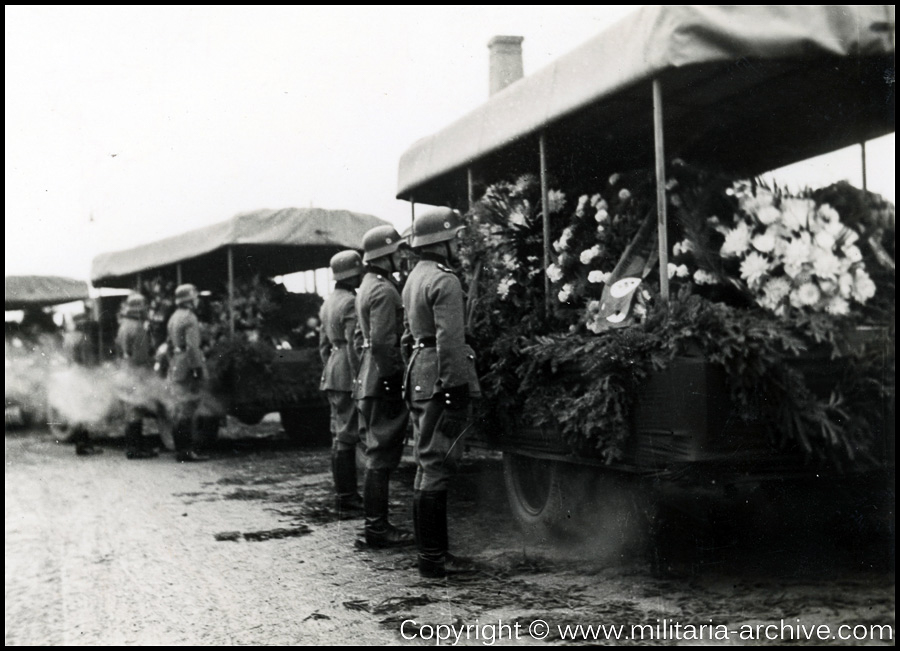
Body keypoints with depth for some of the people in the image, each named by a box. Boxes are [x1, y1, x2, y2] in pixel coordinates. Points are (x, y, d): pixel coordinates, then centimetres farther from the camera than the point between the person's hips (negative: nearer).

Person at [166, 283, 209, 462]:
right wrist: (197, 368, -20)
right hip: (188, 367, -10)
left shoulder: (173, 317, 18)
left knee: (180, 407, 14)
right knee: (188, 408, -9)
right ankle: (186, 450, -9)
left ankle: (180, 448, 19)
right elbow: (192, 346, -20)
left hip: (176, 367, 10)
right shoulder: (189, 318, -12)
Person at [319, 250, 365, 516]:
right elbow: (354, 345, -19)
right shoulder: (351, 303, -14)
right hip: (348, 375, -10)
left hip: (332, 373, 10)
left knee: (339, 434, 13)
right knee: (346, 435, -6)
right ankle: (346, 499, -3)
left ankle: (344, 493, 21)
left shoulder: (328, 303, 16)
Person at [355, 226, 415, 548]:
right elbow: (383, 341, -24)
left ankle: (377, 523, 21)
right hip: (384, 382, -11)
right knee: (382, 455, -5)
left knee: (380, 453, 14)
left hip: (372, 380, 11)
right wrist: (396, 376, -18)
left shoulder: (368, 286, 17)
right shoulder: (384, 291, -15)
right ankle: (377, 528, 0)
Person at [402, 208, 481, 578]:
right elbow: (449, 339, -21)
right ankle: (433, 560, -4)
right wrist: (456, 387, -21)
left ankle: (431, 551, 22)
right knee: (437, 467, -8)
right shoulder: (445, 281, -13)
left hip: (419, 378, 10)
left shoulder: (414, 277, 18)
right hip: (443, 381, -10)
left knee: (427, 465, 14)